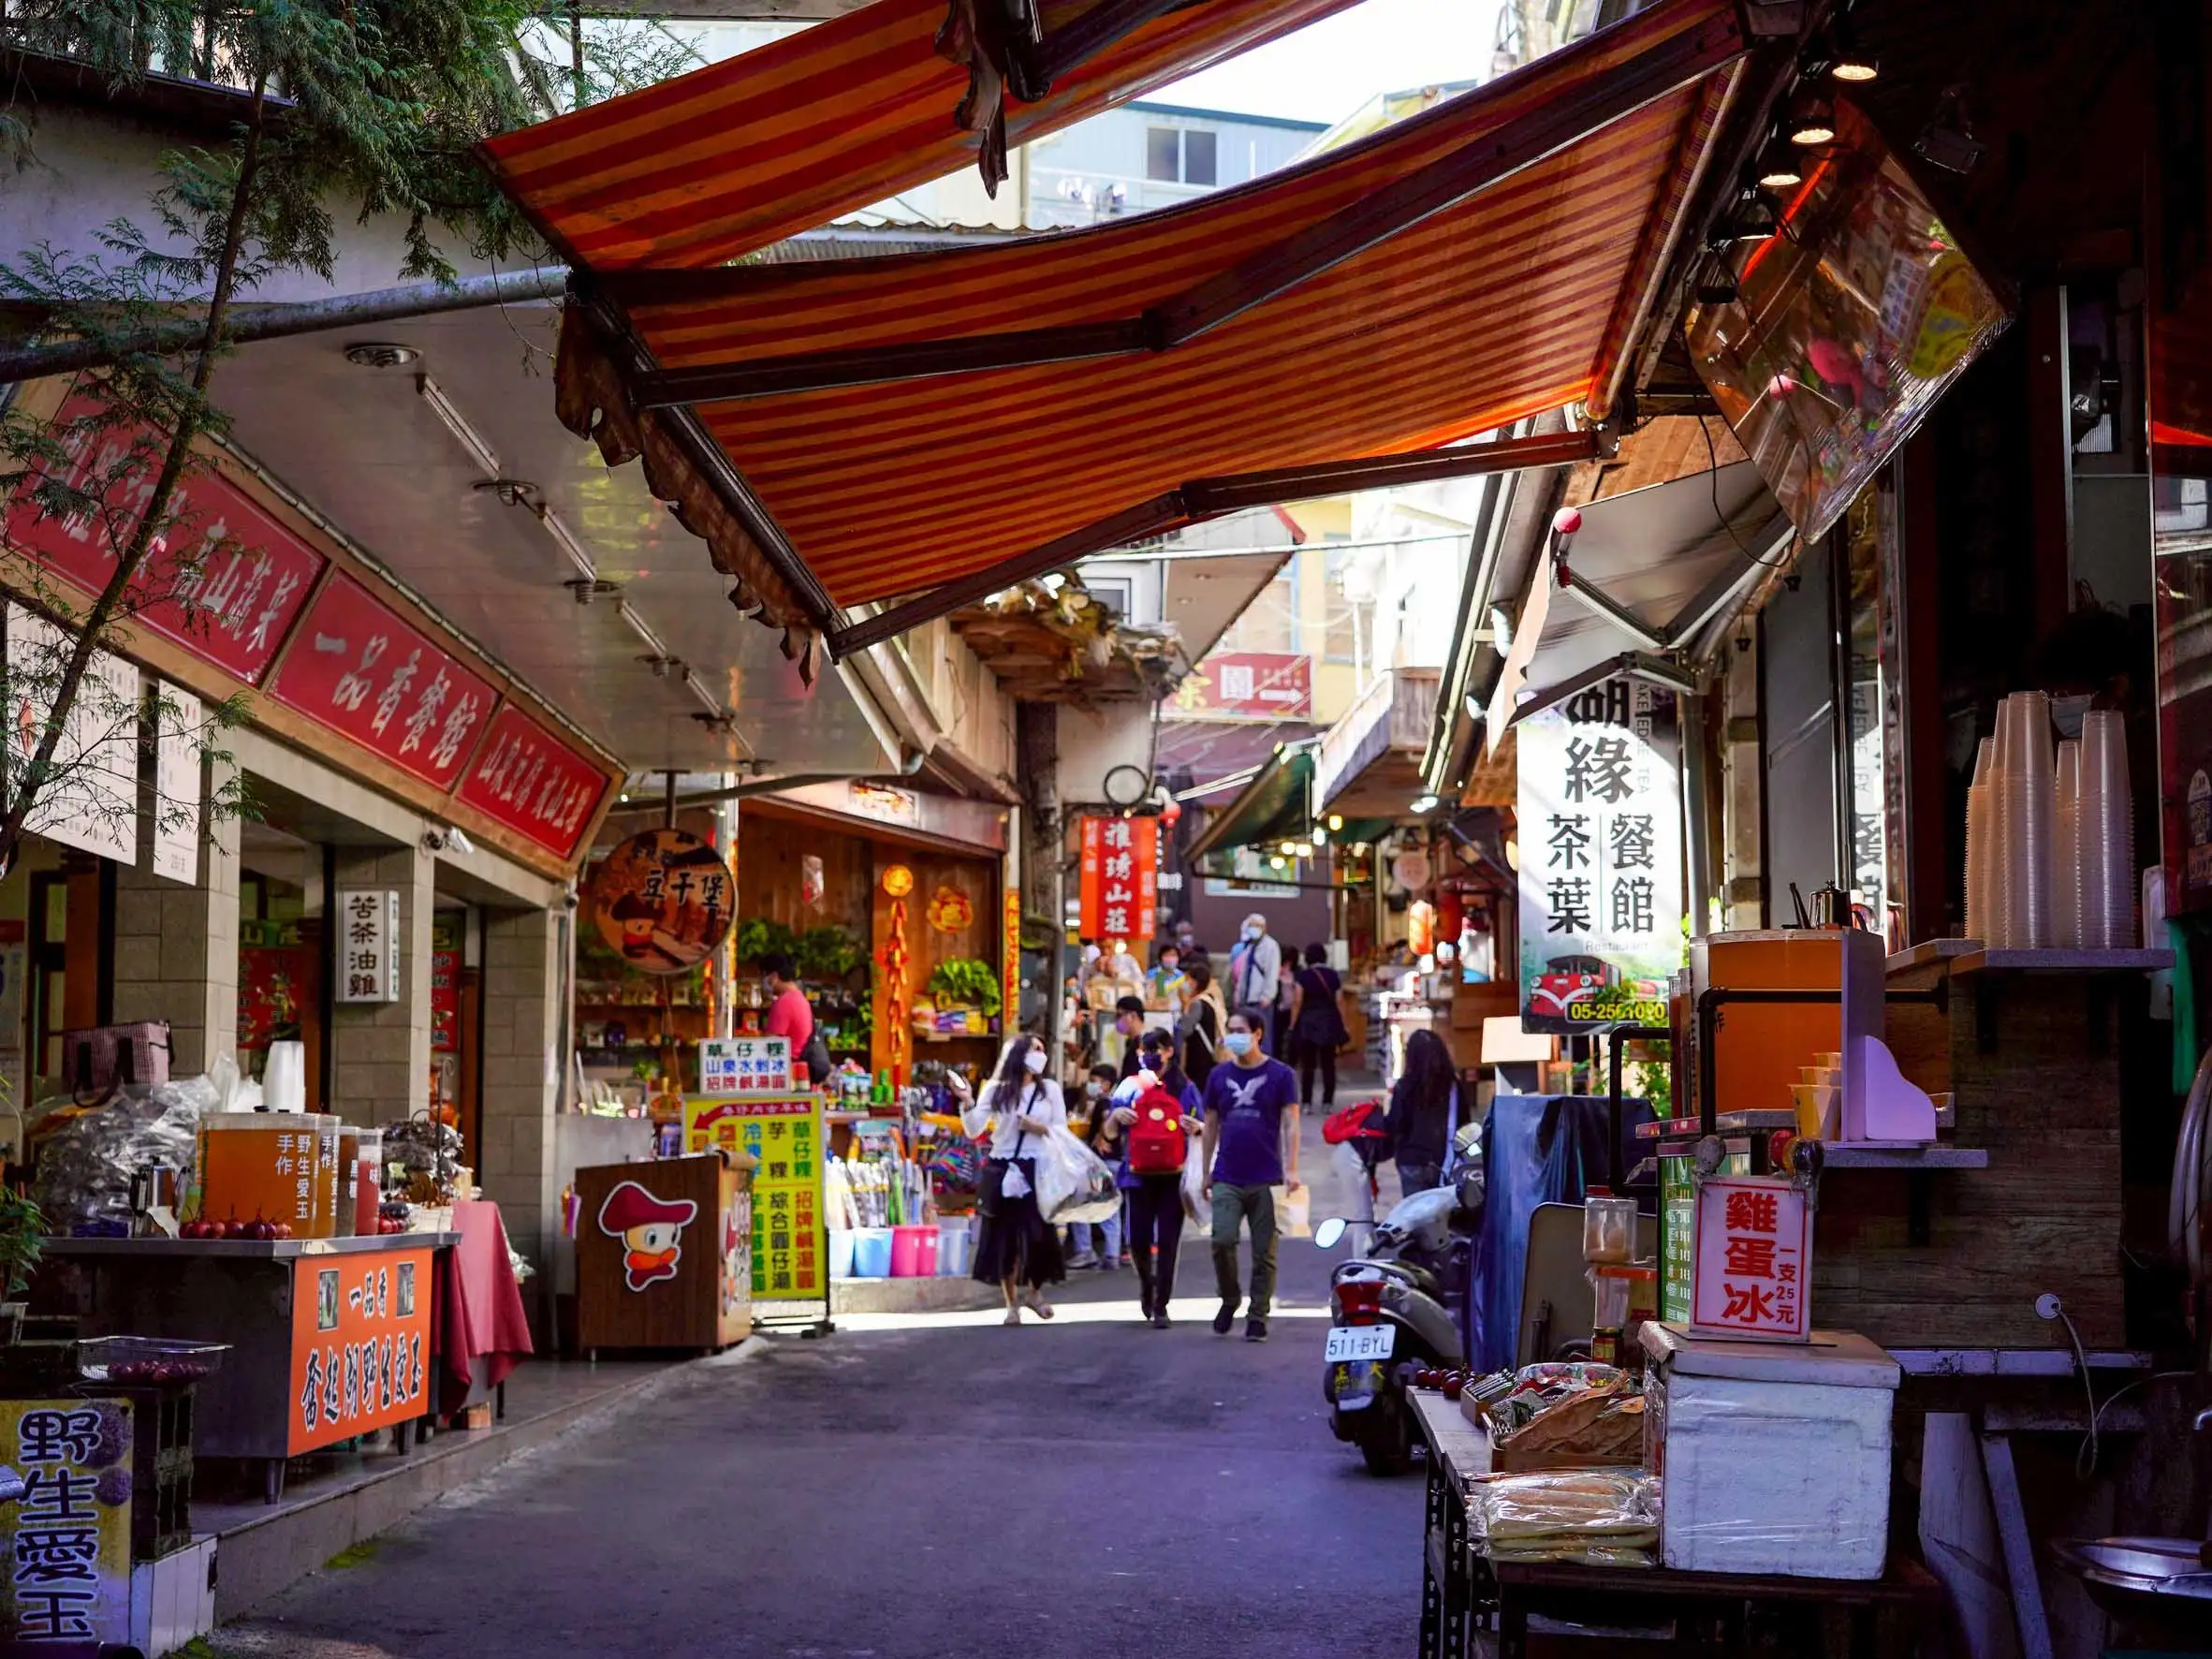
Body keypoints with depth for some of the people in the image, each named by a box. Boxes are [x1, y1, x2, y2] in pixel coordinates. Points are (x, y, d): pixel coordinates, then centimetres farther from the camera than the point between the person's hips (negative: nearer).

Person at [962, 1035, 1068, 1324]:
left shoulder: (1049, 1089, 6)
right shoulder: (995, 1089, 2)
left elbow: (1063, 1130, 6)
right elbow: (974, 1131, -5)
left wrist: (1039, 1128, -11)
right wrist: (967, 1103, -19)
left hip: (1036, 1170, 1)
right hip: (1001, 1171, -1)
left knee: (1038, 1234, -3)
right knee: (1003, 1236, 1)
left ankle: (1034, 1290, 23)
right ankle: (1012, 1303, 13)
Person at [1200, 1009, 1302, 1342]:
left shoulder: (1280, 1075, 1)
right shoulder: (1220, 1075, 9)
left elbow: (1290, 1124, -2)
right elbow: (1211, 1126, 15)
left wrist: (1292, 1170, -12)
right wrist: (1206, 1173, 13)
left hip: (1266, 1179, -2)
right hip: (1227, 1178, 2)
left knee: (1264, 1253, 1)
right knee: (1222, 1241, -13)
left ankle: (1258, 1318, 10)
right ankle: (1229, 1300, 10)